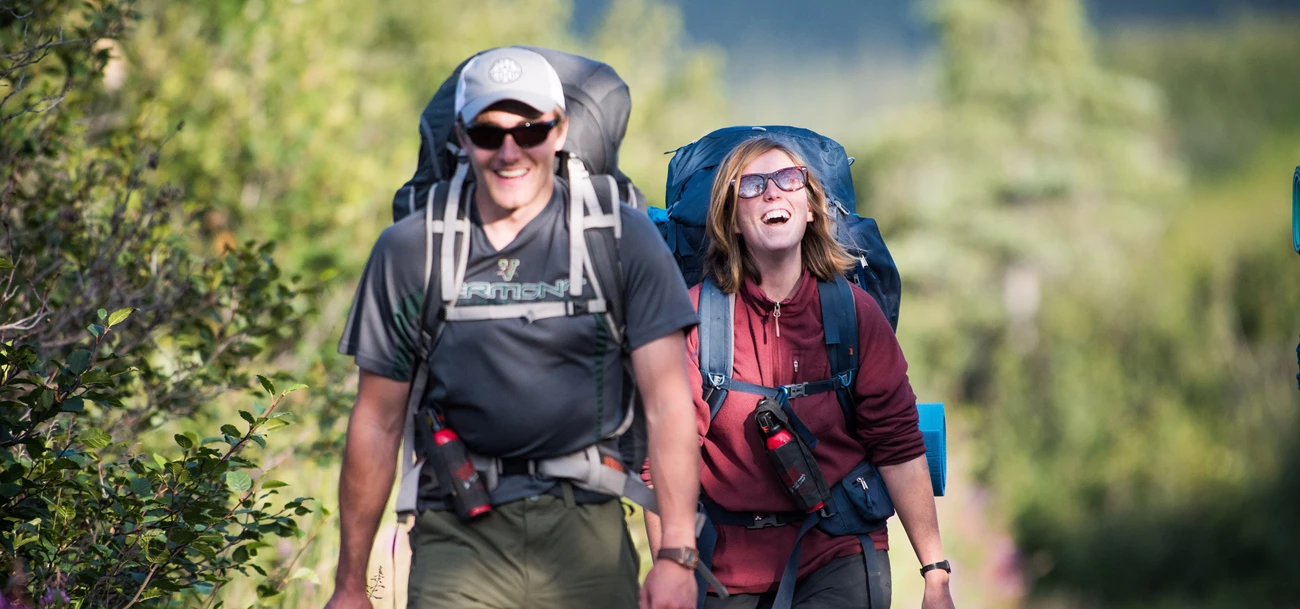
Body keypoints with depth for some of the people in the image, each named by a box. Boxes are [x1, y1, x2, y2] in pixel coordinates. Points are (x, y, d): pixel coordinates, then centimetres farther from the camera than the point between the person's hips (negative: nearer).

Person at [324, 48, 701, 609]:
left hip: (585, 539, 0)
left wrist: (676, 555, -14)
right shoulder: (408, 251, 6)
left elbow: (668, 400, -4)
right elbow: (377, 422, 10)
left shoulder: (622, 240, 2)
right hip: (458, 537, 0)